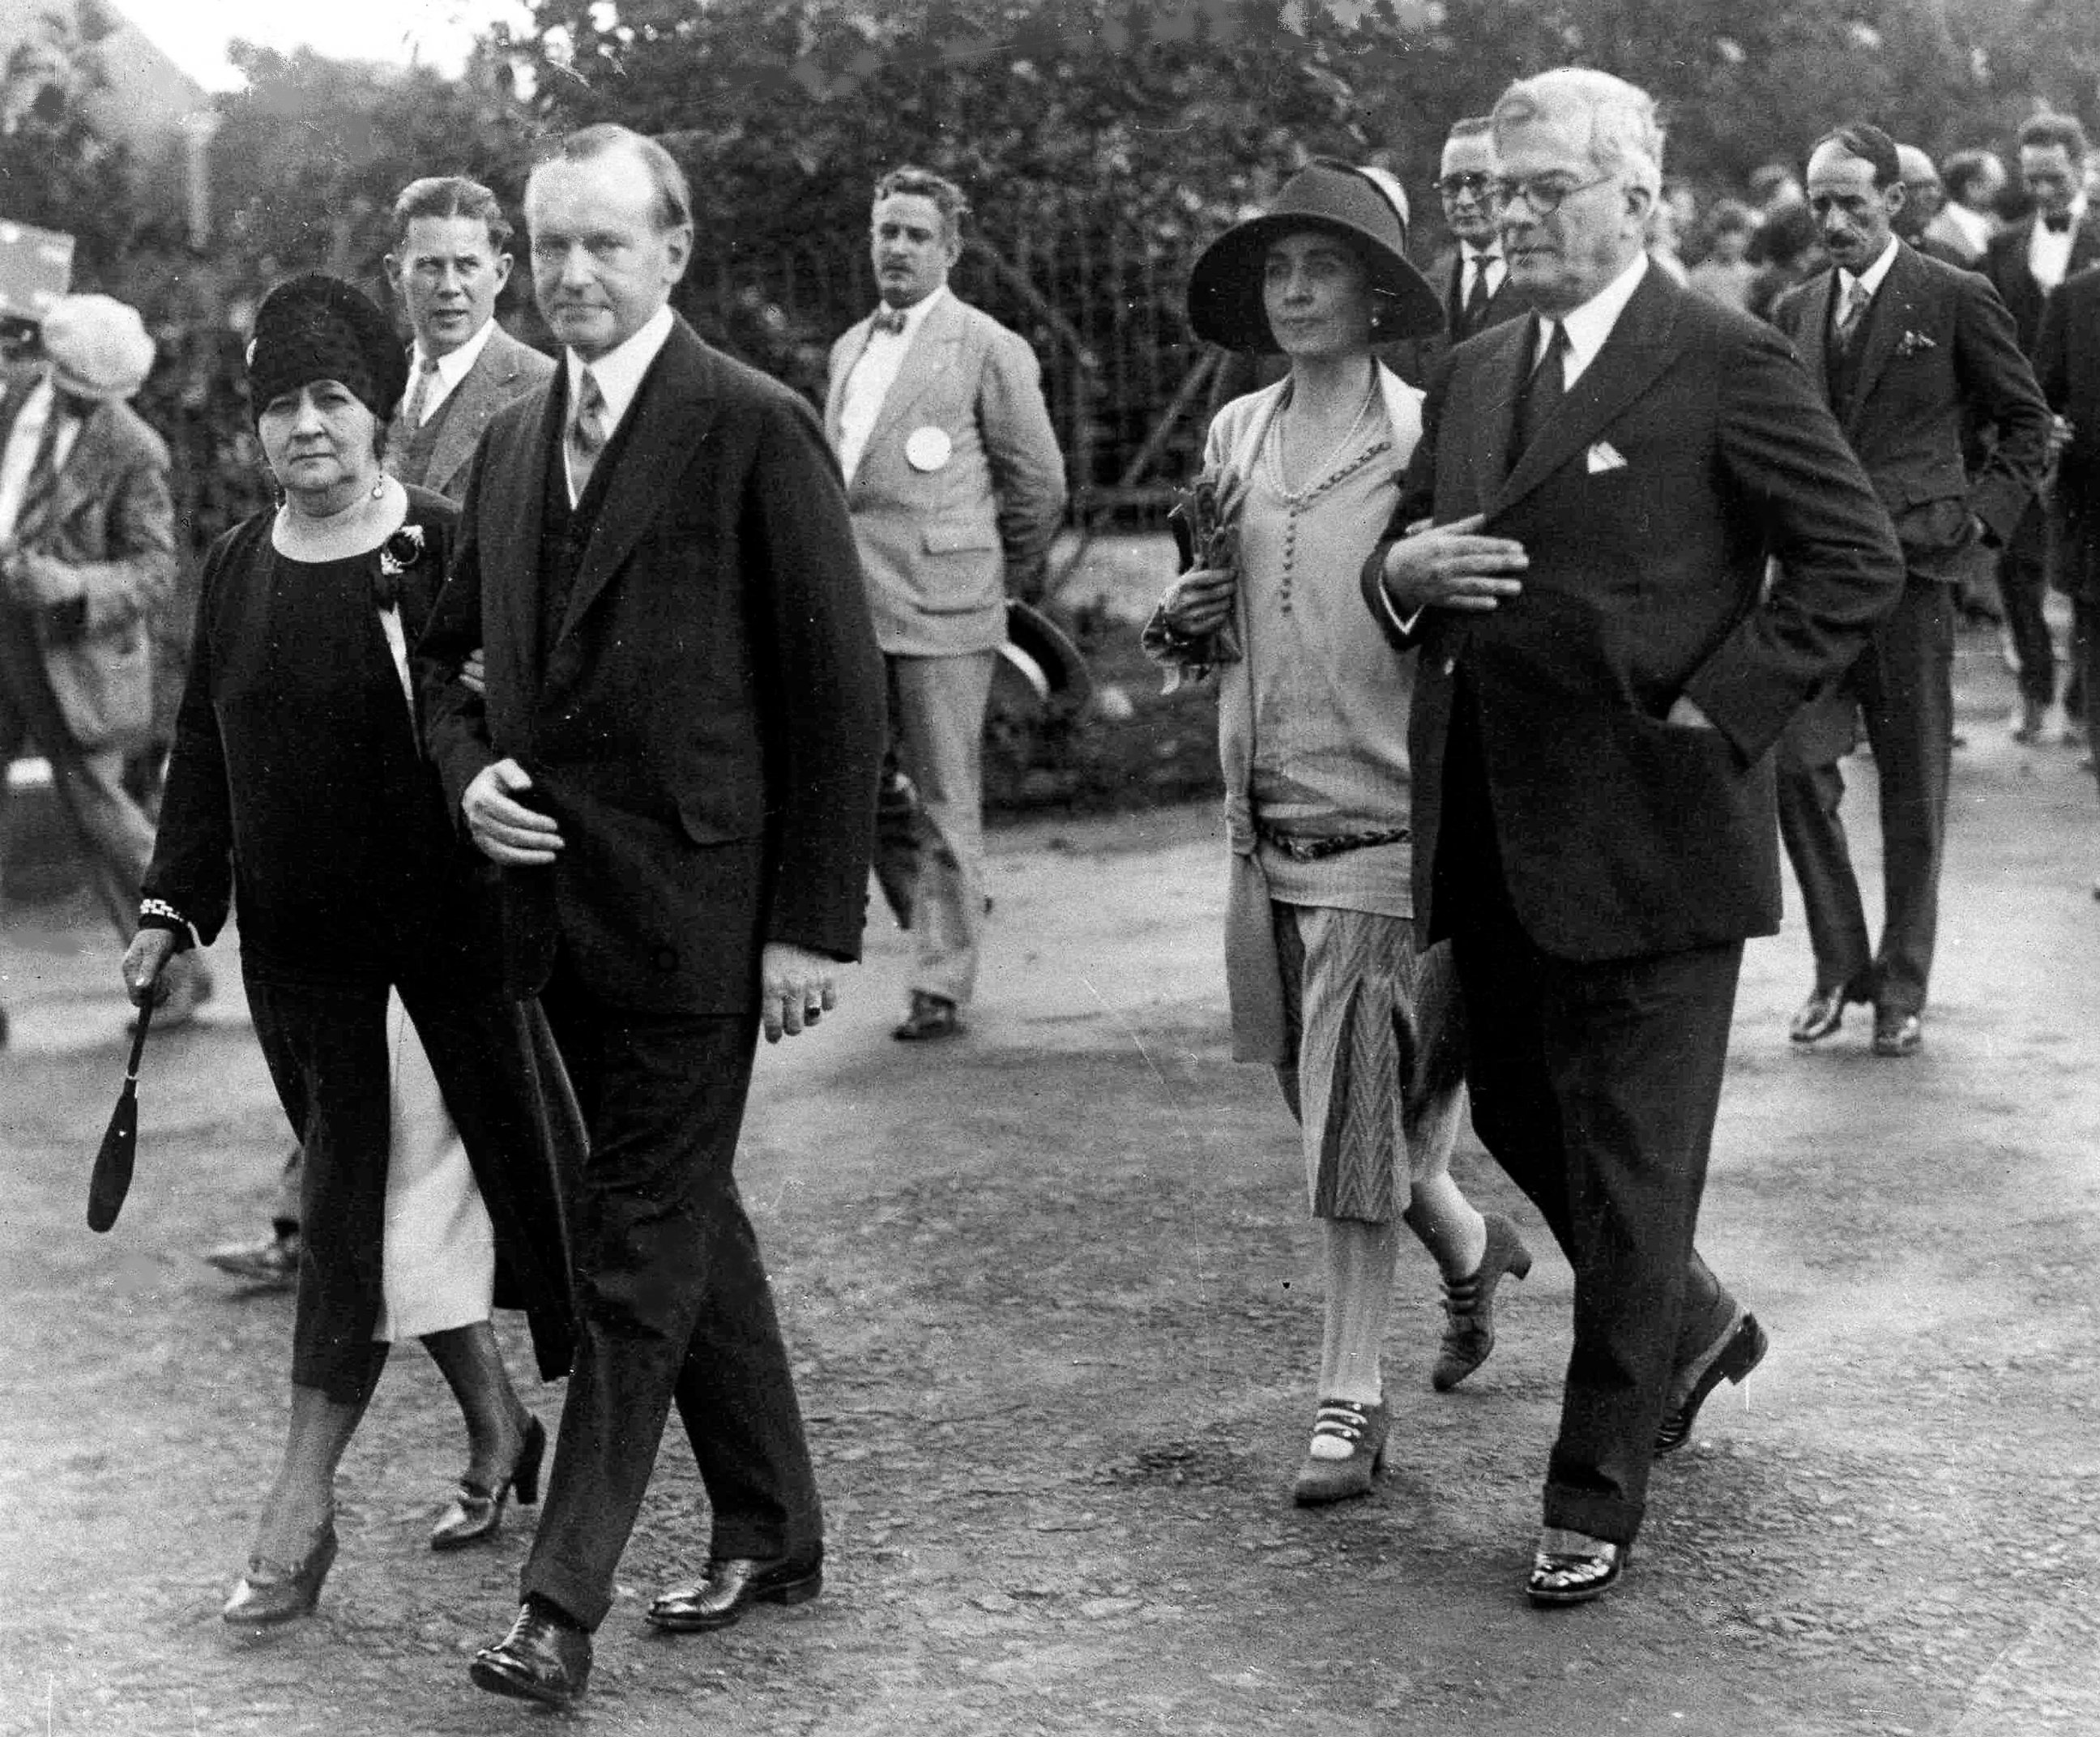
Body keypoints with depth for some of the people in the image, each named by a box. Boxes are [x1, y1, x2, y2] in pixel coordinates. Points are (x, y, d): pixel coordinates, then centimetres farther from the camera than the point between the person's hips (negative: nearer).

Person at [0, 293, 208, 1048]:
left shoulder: (133, 452, -13)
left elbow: (153, 569, -12)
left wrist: (69, 585, -27)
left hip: (72, 651, -5)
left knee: (97, 808, 3)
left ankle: (175, 970, 21)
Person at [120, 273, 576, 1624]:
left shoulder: (446, 553, -8)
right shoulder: (238, 567, 8)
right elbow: (204, 753, 14)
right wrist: (175, 906, 9)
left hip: (439, 936, -5)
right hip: (298, 942, 5)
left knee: (362, 1212, -4)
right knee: (396, 1201, 12)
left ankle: (301, 1507, 1)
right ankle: (496, 1430, 29)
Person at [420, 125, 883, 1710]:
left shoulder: (756, 430, -9)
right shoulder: (515, 442, 12)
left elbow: (840, 690, -10)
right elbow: (451, 653, 23)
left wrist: (816, 925, -13)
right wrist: (469, 769, 1)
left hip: (692, 910, -7)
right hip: (559, 907, 7)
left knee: (640, 1252, -4)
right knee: (686, 1221, 16)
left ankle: (563, 1607, 0)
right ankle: (774, 1534, 29)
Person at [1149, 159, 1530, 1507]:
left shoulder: (1429, 438, -9)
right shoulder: (1236, 437, 8)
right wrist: (1186, 622, 1)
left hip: (1380, 820, -6)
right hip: (1264, 818, 6)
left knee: (1358, 1121, -3)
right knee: (1335, 1104, 15)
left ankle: (1352, 1397, 10)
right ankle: (1472, 1247, 42)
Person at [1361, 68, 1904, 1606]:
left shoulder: (1726, 367, -9)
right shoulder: (1473, 378, 13)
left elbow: (1857, 558, -10)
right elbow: (1408, 556, 20)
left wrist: (1714, 712, -15)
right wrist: (1404, 569, -3)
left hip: (1644, 833, -7)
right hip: (1496, 838, 7)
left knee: (1628, 1171, 0)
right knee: (1520, 1120, 18)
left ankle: (1596, 1502, 11)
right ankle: (1693, 1327, 43)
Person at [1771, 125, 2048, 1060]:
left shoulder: (1956, 301, -1)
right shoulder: (1795, 313, 12)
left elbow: (2027, 421, 7)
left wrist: (1984, 512, -4)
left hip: (1911, 566, -3)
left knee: (1913, 788, 4)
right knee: (1797, 766, -5)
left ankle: (1902, 988, 14)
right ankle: (1838, 965, 11)